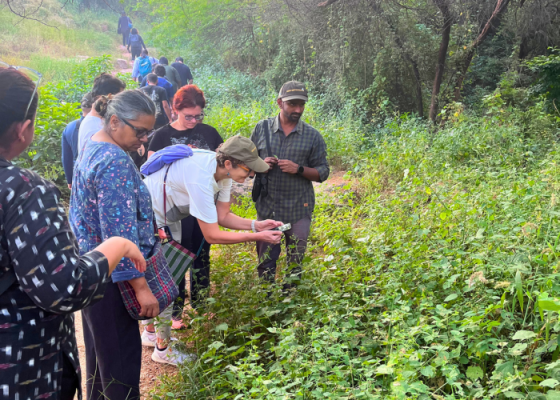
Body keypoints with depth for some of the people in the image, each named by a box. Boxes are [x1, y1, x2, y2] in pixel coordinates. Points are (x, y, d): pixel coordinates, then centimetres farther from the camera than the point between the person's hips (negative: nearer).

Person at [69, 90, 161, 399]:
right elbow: (119, 233, -26)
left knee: (99, 349, 23)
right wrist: (140, 286, -24)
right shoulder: (115, 161, -23)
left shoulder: (91, 148, 8)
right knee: (122, 356, 2)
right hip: (110, 277, -10)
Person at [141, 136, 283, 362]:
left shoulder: (223, 171, -10)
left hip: (169, 216, 9)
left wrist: (255, 225, -16)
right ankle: (163, 347, 13)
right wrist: (258, 237, -28)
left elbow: (222, 216, -2)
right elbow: (212, 235, -32)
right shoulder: (201, 177, -38)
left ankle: (151, 332, 36)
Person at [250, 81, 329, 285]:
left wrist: (299, 169, -16)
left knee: (295, 263, 11)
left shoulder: (313, 136, 0)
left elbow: (322, 172, 1)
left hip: (299, 209, 0)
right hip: (267, 207, 1)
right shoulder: (262, 128, 2)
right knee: (265, 261, 10)